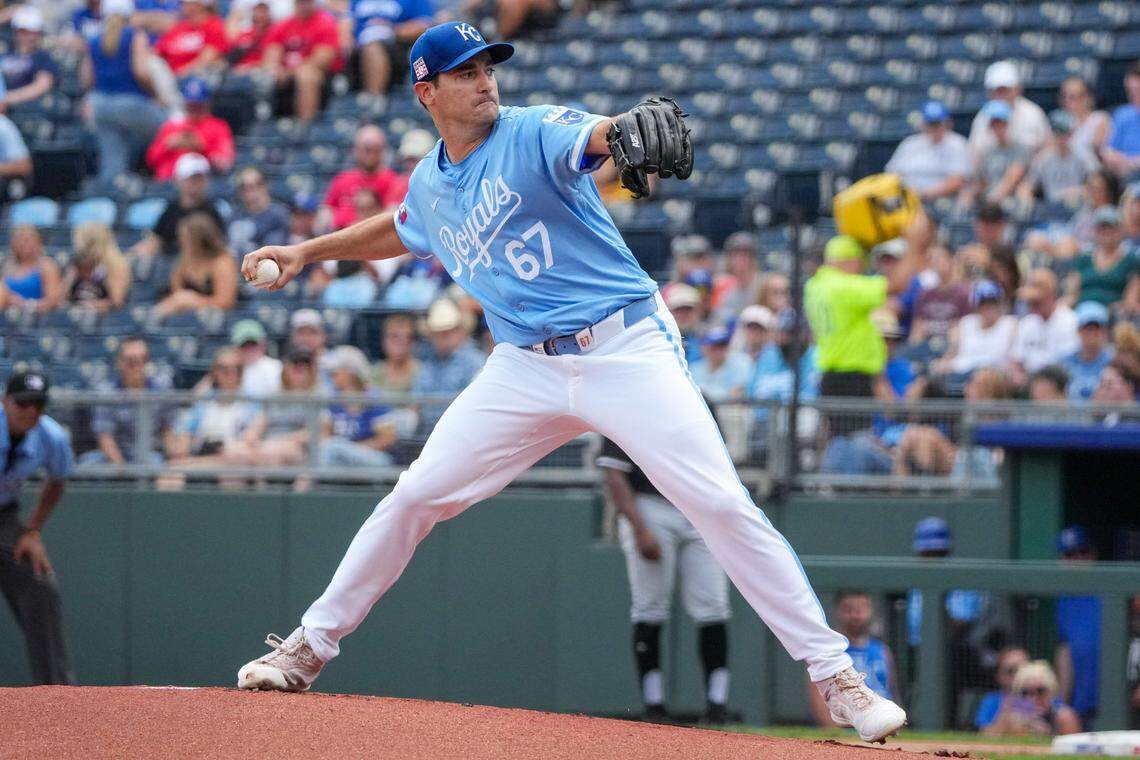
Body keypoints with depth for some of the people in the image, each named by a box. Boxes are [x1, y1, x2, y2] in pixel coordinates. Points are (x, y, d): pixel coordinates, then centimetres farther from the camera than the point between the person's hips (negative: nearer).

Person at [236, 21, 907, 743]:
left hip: (627, 350, -5)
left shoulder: (534, 132, -10)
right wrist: (309, 251, 31)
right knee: (414, 498, 2)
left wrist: (637, 127, -57)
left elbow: (593, 138, -34)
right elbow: (401, 229, 34)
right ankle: (311, 646, 18)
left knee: (722, 505, -14)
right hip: (526, 369, 5)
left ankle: (835, 672, -10)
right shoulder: (428, 185, 9)